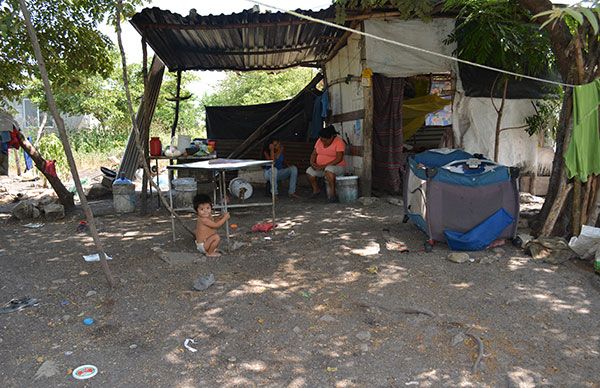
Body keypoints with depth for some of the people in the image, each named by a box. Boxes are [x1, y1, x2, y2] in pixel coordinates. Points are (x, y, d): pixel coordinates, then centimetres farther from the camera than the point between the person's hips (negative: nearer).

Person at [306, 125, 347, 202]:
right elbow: (314, 153, 9)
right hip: (321, 167, 7)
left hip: (337, 167, -6)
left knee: (328, 170, -38)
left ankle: (332, 193, -27)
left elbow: (339, 158, -23)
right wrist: (312, 162, -14)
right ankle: (316, 190, 9)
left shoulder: (339, 142, -15)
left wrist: (324, 166, -28)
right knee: (309, 171, -15)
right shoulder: (319, 141, 4)